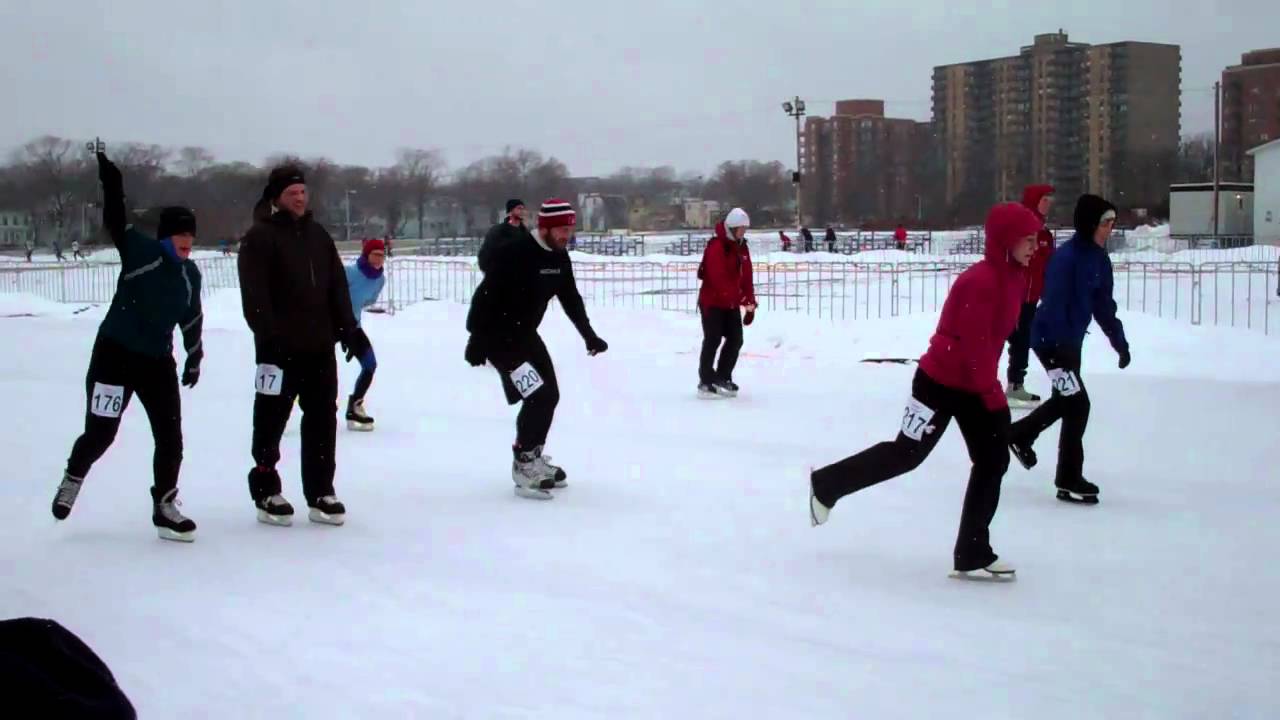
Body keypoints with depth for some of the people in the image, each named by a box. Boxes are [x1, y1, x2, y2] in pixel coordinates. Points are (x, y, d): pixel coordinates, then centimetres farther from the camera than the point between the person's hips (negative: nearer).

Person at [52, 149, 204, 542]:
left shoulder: (190, 273, 5)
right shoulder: (139, 250, -10)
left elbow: (192, 317, 17)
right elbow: (115, 220, -20)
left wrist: (195, 356, 22)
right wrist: (110, 181, -34)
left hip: (158, 361, 5)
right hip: (114, 353, -5)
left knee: (170, 435, 1)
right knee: (100, 432, 1)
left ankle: (164, 507, 14)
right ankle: (73, 477, 32)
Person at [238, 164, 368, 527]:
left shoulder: (318, 234, 13)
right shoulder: (260, 237, -7)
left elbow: (338, 284, 14)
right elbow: (254, 295, -15)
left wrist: (349, 327, 7)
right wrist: (269, 335, -21)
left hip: (320, 346, 6)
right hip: (279, 347, -6)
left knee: (322, 420, 8)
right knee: (272, 420, 3)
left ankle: (320, 493, 16)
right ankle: (266, 493, 15)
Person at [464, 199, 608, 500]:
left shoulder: (559, 257, 2)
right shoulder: (514, 252, -24)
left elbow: (571, 299, 15)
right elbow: (486, 294, -26)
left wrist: (589, 336, 15)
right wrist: (477, 339, -28)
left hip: (525, 333, 9)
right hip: (497, 335, -9)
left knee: (549, 394, 12)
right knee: (537, 396, -15)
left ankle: (532, 458, 29)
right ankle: (524, 466, -3)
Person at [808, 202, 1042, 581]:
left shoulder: (1014, 276, 5)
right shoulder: (981, 281, -25)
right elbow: (974, 343, -25)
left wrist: (989, 385, 10)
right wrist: (993, 393, -17)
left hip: (973, 385, 9)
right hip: (941, 382, -9)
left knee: (994, 461, 5)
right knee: (906, 454, 2)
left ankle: (973, 555, 11)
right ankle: (826, 484, 22)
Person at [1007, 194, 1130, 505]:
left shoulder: (1099, 258, 4)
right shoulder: (1066, 257, -23)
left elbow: (1103, 304, 12)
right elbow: (1055, 304, -26)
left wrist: (1120, 341, 10)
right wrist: (1061, 348, -29)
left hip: (1071, 339, 9)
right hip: (1052, 339, -9)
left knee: (1065, 399, 20)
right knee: (1077, 403, -9)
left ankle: (1020, 434, 40)